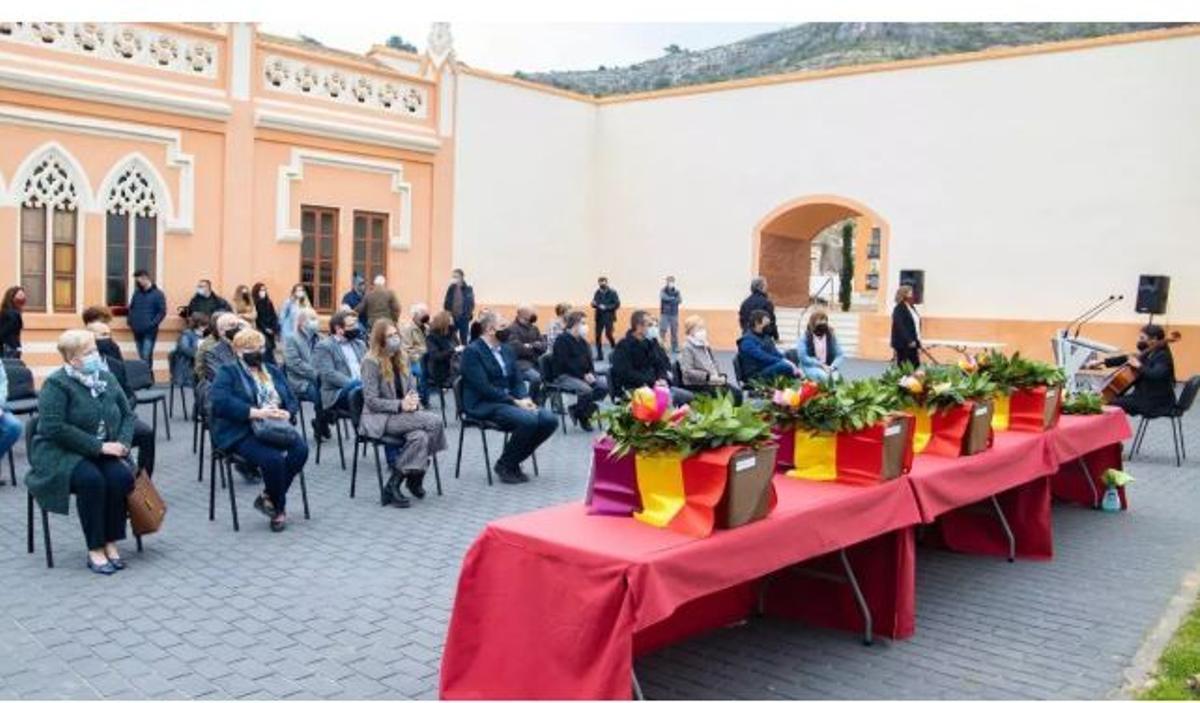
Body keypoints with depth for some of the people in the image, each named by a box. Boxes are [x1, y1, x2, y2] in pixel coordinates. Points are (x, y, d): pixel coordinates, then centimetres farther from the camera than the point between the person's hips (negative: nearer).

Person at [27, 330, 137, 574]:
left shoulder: (106, 378, 7)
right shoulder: (56, 384, -11)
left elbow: (127, 414, 12)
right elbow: (55, 428, -22)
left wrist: (122, 443, -9)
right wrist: (99, 446, -24)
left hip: (103, 452, 5)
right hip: (61, 453, -5)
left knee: (122, 476, -25)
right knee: (91, 480, -33)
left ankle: (111, 543, -12)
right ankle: (95, 550, -20)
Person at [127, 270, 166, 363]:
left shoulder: (157, 294, -4)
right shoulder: (137, 293, 12)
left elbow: (162, 312, -7)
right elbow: (131, 308, 21)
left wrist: (152, 324, -16)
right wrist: (131, 321, 6)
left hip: (149, 331, -5)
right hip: (137, 331, 5)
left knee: (147, 357, -13)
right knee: (141, 357, 10)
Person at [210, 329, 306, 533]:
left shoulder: (273, 371, 22)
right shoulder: (227, 372, 5)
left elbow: (291, 400, 16)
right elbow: (222, 402, -14)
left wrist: (286, 414, -9)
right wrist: (256, 412, -22)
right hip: (241, 433, -5)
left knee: (300, 449, -26)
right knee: (273, 457, -33)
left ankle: (268, 497, -8)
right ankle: (279, 508, -8)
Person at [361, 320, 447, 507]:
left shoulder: (402, 358, 11)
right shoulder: (371, 362, -10)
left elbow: (412, 388, 16)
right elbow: (371, 401, -13)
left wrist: (413, 401, -8)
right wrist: (400, 405, -22)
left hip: (403, 415, 6)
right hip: (379, 418, -6)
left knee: (420, 437, -28)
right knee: (434, 421, -26)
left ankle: (394, 485, -15)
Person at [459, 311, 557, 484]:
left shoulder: (507, 351, 16)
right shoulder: (472, 351, -9)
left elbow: (517, 381, 14)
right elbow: (484, 388, -18)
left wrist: (524, 399, -8)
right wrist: (515, 402, -20)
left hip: (510, 401, 8)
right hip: (483, 405, -8)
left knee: (549, 419, -14)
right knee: (529, 420, -31)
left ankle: (514, 461, 3)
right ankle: (504, 465, -9)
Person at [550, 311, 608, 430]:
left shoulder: (582, 341, 16)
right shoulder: (562, 340, -10)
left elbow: (589, 359, 16)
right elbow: (566, 363, -18)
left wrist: (590, 373, -5)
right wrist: (583, 375, -22)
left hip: (584, 374, 8)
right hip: (564, 376, -8)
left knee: (604, 386, -14)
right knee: (585, 389, -34)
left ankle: (578, 409, -1)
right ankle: (582, 416, -7)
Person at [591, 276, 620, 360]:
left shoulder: (612, 292, -5)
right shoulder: (597, 292, 6)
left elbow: (617, 304, -9)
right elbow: (594, 304, 13)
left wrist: (606, 307, -18)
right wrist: (594, 304, -11)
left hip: (609, 317, -4)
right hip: (599, 317, 4)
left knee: (608, 334, -14)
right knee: (598, 335, 1)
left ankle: (615, 350, 11)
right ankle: (599, 355, 10)